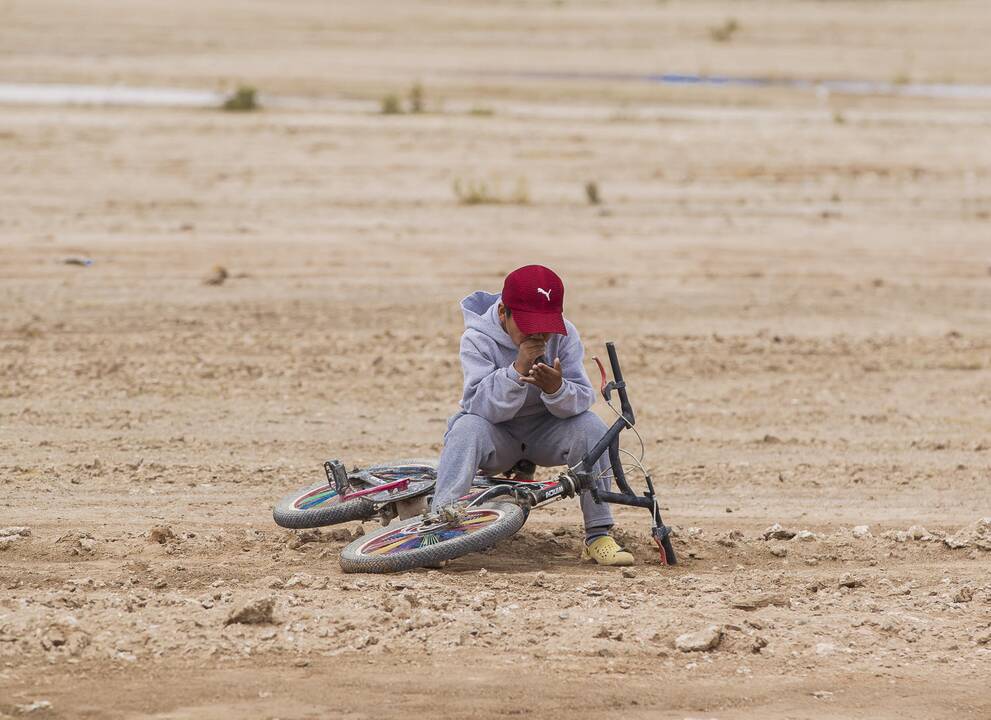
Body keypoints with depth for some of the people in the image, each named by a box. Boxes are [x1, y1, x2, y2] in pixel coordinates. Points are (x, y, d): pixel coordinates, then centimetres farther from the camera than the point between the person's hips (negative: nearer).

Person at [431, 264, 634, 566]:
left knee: (590, 426, -26)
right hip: (498, 437, -2)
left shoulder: (564, 335, -11)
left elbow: (582, 399, -17)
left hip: (544, 434, 2)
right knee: (466, 428, -34)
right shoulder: (477, 339, -18)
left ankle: (598, 535, -19)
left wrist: (556, 388, -40)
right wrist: (517, 370, -41)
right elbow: (479, 406, -28)